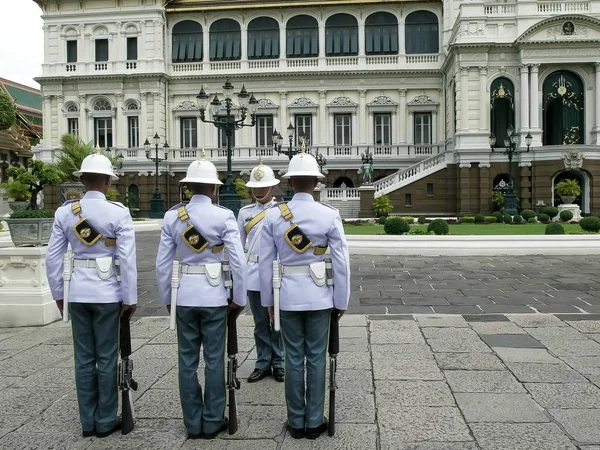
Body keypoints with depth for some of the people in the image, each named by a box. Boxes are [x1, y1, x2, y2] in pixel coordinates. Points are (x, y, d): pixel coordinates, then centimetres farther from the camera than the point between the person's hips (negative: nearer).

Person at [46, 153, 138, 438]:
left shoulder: (65, 212, 0)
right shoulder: (119, 213, -10)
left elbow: (53, 258, 3)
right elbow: (127, 259, -13)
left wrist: (58, 293, 14)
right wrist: (130, 298, -5)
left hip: (78, 292, 4)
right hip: (107, 292, -3)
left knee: (84, 358, 13)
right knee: (106, 357, 8)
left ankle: (88, 422, 24)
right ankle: (105, 421, 19)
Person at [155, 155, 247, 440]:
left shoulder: (172, 216, -1)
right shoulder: (224, 216, -9)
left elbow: (163, 263, 1)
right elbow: (238, 261, -12)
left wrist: (166, 298, 13)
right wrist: (239, 298, 0)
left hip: (184, 296, 3)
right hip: (214, 296, -2)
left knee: (188, 361, 12)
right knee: (214, 360, 9)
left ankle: (193, 424, 22)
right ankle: (212, 422, 20)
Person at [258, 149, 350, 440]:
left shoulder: (273, 215, -4)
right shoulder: (330, 215, -8)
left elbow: (265, 262, -1)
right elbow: (341, 262, -7)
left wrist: (268, 300, 9)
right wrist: (341, 301, 3)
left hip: (288, 295, 1)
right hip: (319, 295, -1)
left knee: (293, 358, 10)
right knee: (316, 358, 9)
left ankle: (296, 422, 21)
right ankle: (314, 422, 19)